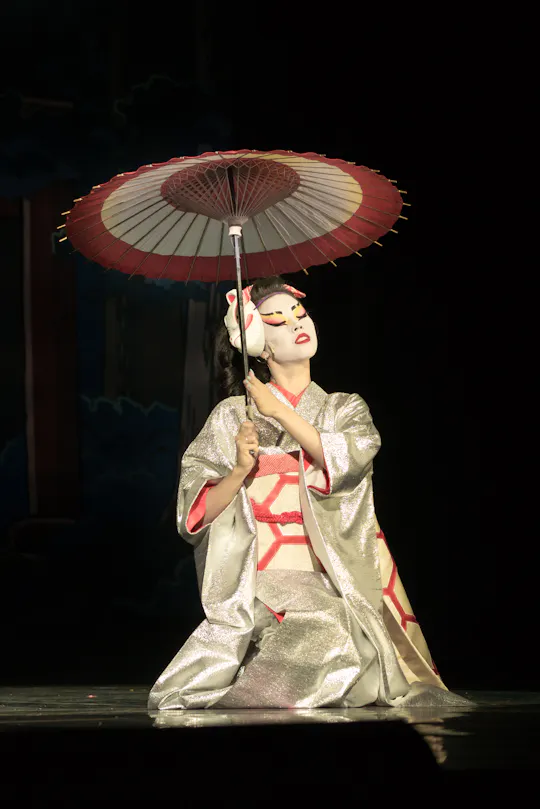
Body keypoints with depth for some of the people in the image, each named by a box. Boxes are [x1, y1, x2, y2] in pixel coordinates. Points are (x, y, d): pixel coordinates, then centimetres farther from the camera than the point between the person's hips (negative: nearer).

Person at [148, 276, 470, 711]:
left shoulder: (347, 410, 16)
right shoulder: (232, 417, 11)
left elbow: (349, 460, -8)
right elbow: (197, 511, 4)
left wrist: (279, 412, -6)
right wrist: (239, 471, -13)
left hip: (328, 583, 1)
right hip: (257, 584, -1)